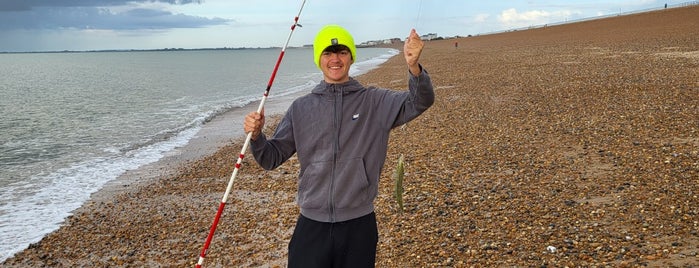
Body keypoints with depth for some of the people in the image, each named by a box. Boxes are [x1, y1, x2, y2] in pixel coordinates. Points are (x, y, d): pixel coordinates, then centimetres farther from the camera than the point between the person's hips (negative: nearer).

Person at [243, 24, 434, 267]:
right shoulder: (301, 108, 4)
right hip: (312, 226, 1)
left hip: (359, 225, -1)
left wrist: (413, 67, -36)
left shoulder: (375, 102, -1)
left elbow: (420, 102, -16)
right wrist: (256, 137, -15)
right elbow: (272, 158, 7)